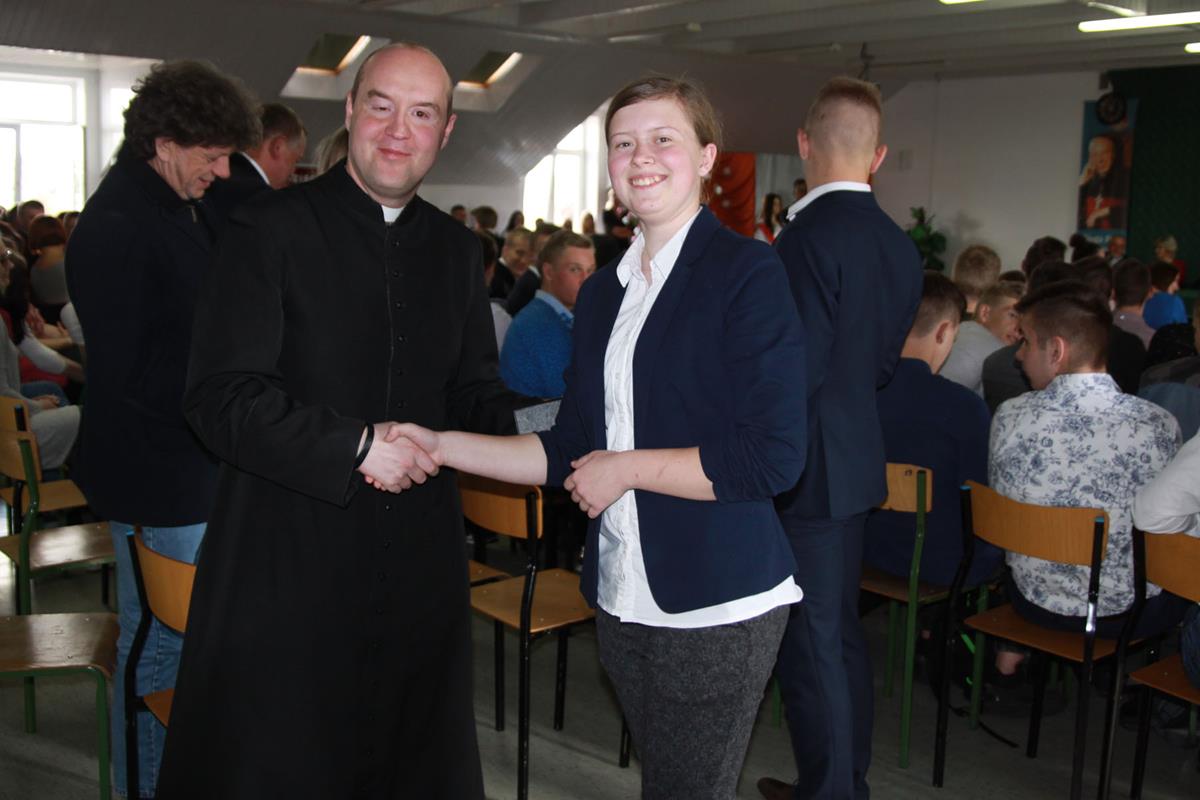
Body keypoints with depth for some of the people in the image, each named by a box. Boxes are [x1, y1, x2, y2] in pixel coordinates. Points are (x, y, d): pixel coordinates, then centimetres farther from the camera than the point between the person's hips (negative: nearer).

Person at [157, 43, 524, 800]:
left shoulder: (457, 250, 10)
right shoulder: (269, 231, -7)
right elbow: (221, 396, -14)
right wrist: (356, 446, -20)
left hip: (418, 565, 5)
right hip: (288, 561, -4)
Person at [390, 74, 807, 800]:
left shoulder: (747, 272, -10)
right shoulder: (603, 292, 11)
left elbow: (773, 459, -18)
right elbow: (570, 451, 12)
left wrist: (625, 468, -13)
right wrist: (443, 447, 2)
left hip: (717, 604, -6)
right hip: (623, 597, 6)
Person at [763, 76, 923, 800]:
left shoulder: (809, 235, -18)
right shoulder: (901, 246, 8)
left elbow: (797, 369, -20)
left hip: (810, 473, -9)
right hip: (858, 463, 9)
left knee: (812, 645, 3)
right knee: (841, 632, 20)